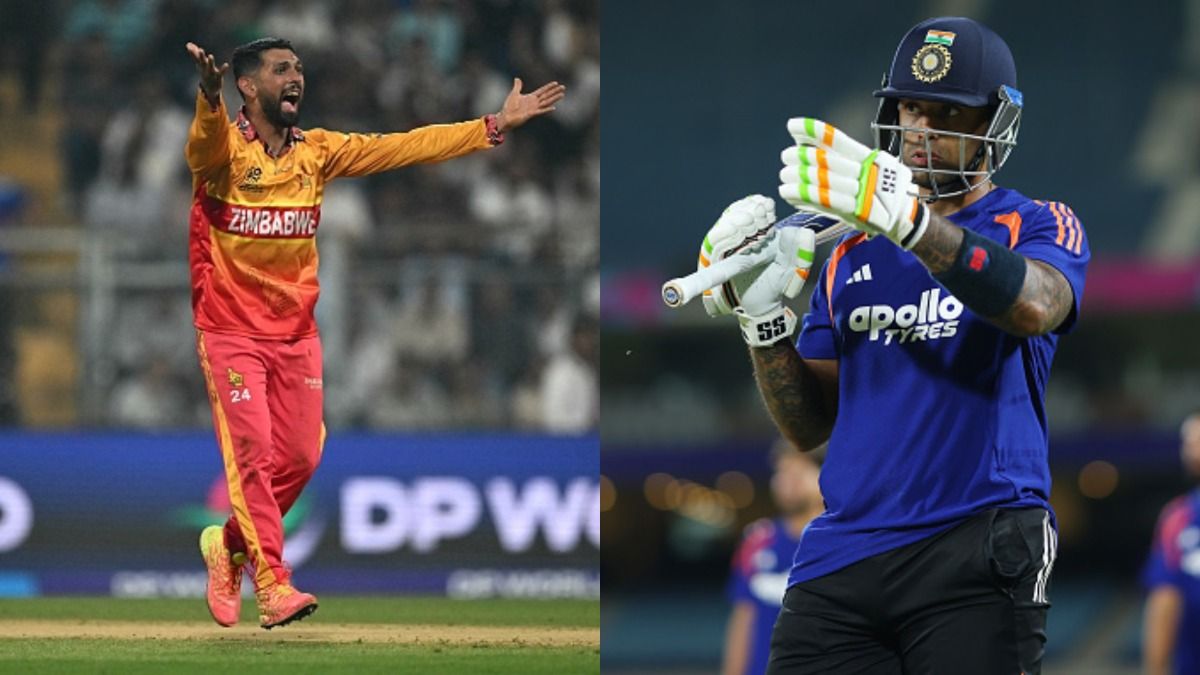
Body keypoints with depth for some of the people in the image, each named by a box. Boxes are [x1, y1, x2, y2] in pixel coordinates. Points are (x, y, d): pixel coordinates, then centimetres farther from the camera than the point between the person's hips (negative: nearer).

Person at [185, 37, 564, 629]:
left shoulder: (317, 152, 6)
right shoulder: (222, 149, -11)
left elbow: (405, 148, 5)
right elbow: (206, 143, -35)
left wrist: (495, 126, 1)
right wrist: (209, 97, -59)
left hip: (297, 333, 6)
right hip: (232, 331, -6)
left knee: (299, 456, 5)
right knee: (253, 452, -11)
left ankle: (229, 544, 27)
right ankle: (272, 585, -9)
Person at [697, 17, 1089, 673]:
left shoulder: (1033, 226, 6)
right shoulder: (852, 251, 20)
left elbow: (1034, 305, -20)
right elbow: (809, 425, 18)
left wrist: (903, 213, -29)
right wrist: (762, 315, 1)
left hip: (977, 549, -4)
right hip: (842, 556, 4)